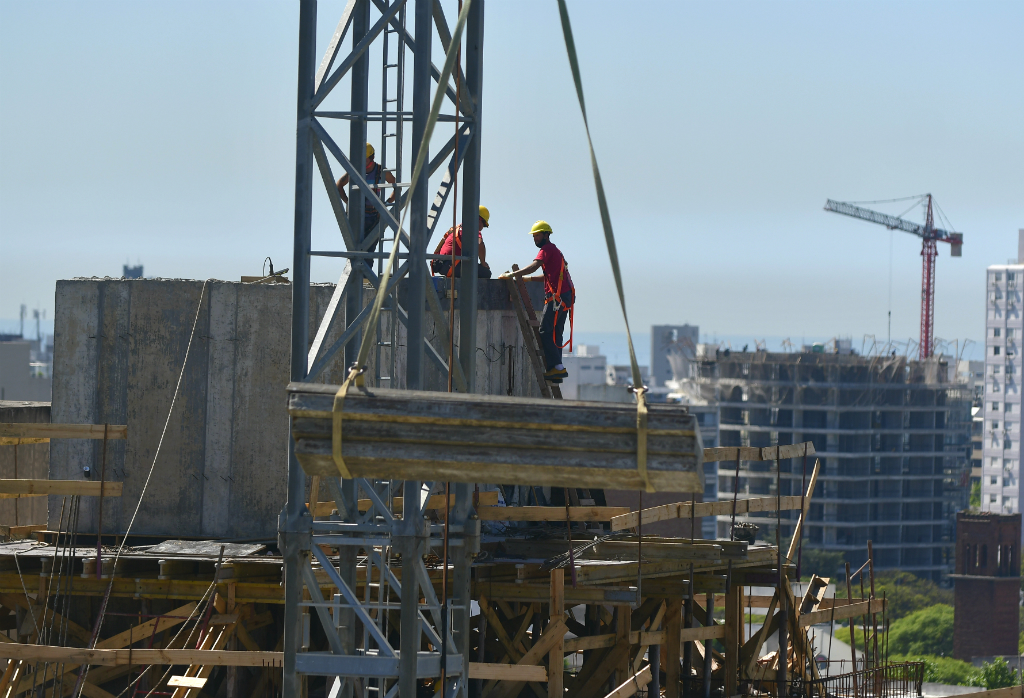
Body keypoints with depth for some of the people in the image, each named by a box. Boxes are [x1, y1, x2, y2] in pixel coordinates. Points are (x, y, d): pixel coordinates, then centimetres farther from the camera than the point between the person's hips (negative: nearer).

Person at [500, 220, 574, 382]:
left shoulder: (547, 249, -7)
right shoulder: (555, 251, 25)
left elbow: (533, 267, -20)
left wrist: (511, 275, -21)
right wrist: (527, 279, 22)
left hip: (557, 297, -10)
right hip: (565, 296, 10)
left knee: (545, 332, -12)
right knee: (555, 334, 9)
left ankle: (557, 367, -17)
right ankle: (556, 371, 6)